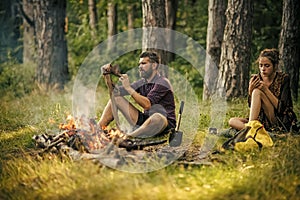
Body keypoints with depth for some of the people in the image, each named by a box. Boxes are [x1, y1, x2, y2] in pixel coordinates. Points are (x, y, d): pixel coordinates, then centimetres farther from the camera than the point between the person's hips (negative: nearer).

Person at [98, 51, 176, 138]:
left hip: (165, 124, -8)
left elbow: (147, 105, -26)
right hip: (144, 120, 8)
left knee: (158, 118, -45)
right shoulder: (142, 82, 11)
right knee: (116, 98, 5)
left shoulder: (162, 83, -12)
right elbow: (116, 92, 5)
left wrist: (128, 88, -25)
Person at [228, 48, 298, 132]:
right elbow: (252, 106, 3)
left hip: (281, 122, -5)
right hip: (264, 122, 5)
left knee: (257, 92, -24)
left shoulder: (283, 78, -7)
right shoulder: (255, 79, 4)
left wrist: (266, 90, -20)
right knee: (232, 121, -18)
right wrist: (250, 90, -15)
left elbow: (281, 108, -13)